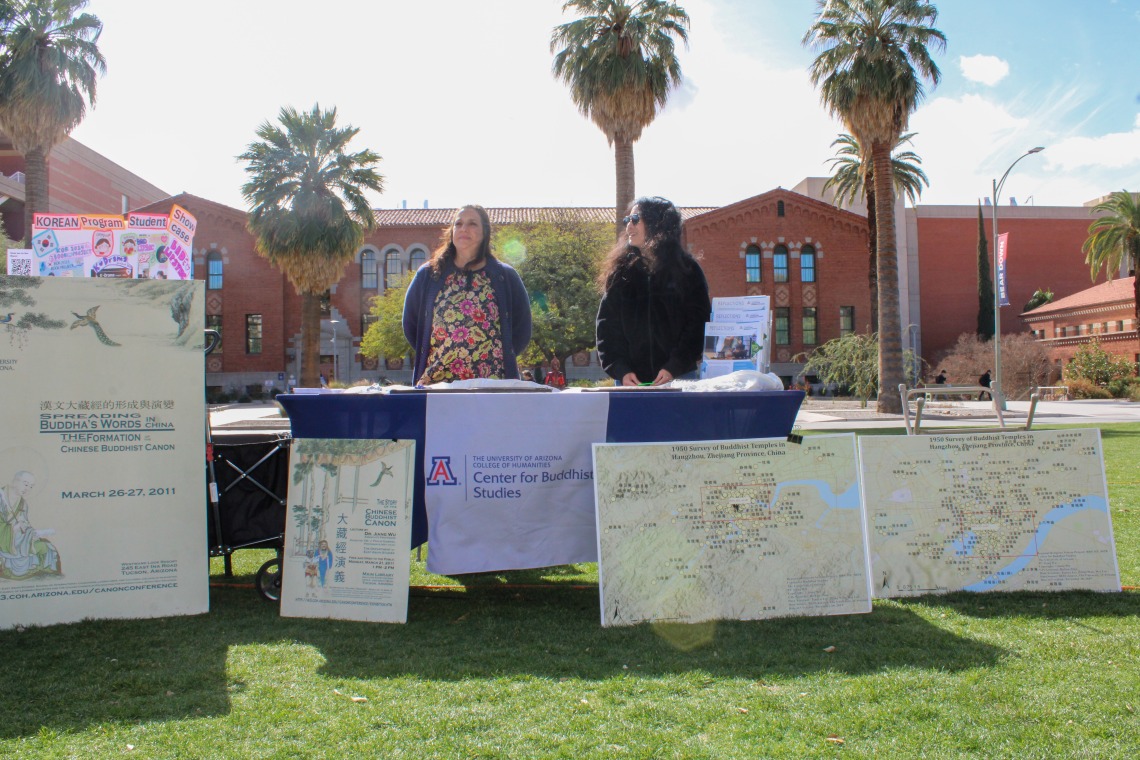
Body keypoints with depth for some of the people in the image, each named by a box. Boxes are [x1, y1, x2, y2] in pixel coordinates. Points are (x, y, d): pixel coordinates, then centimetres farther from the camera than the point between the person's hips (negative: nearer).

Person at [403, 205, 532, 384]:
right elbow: (410, 325, 15)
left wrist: (503, 358, 2)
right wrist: (428, 355, 6)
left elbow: (522, 329, 11)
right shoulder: (428, 275, 11)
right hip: (437, 382, 1)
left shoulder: (505, 277, 9)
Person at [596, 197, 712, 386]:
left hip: (679, 377, -2)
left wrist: (676, 367, -12)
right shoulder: (619, 273, 10)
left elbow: (699, 323, -1)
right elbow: (606, 326, 6)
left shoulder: (686, 269, 4)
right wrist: (620, 370, -8)